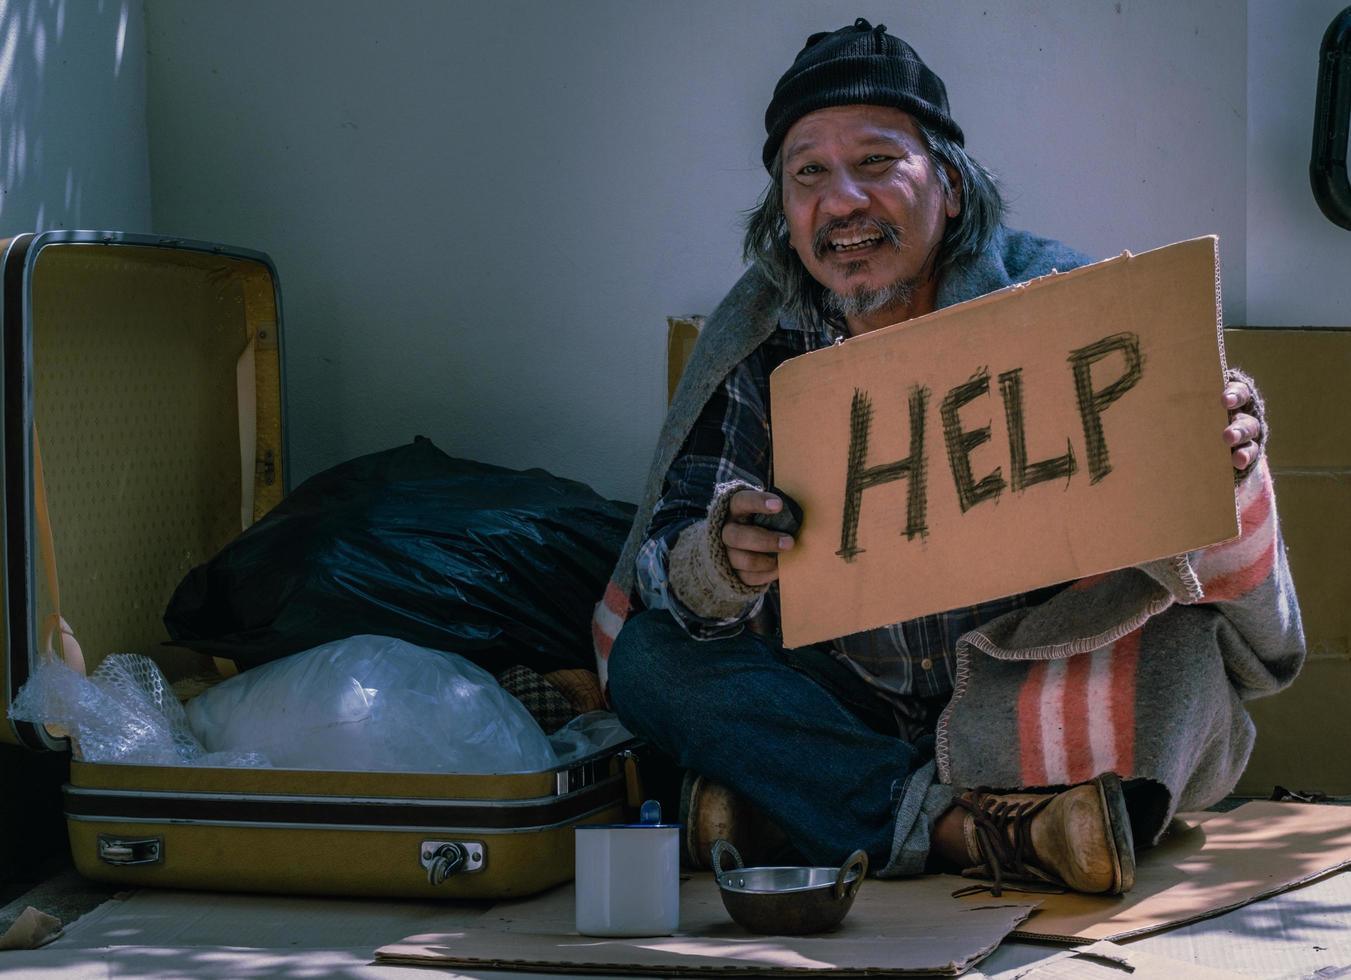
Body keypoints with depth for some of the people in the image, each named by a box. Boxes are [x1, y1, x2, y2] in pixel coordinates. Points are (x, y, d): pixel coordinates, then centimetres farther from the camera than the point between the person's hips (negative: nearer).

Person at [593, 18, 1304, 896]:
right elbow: (673, 550, -9)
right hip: (852, 704, 3)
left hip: (1044, 694, -3)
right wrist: (719, 568, -34)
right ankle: (968, 826, -27)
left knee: (1177, 654, -30)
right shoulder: (757, 339, -3)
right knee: (648, 654, -17)